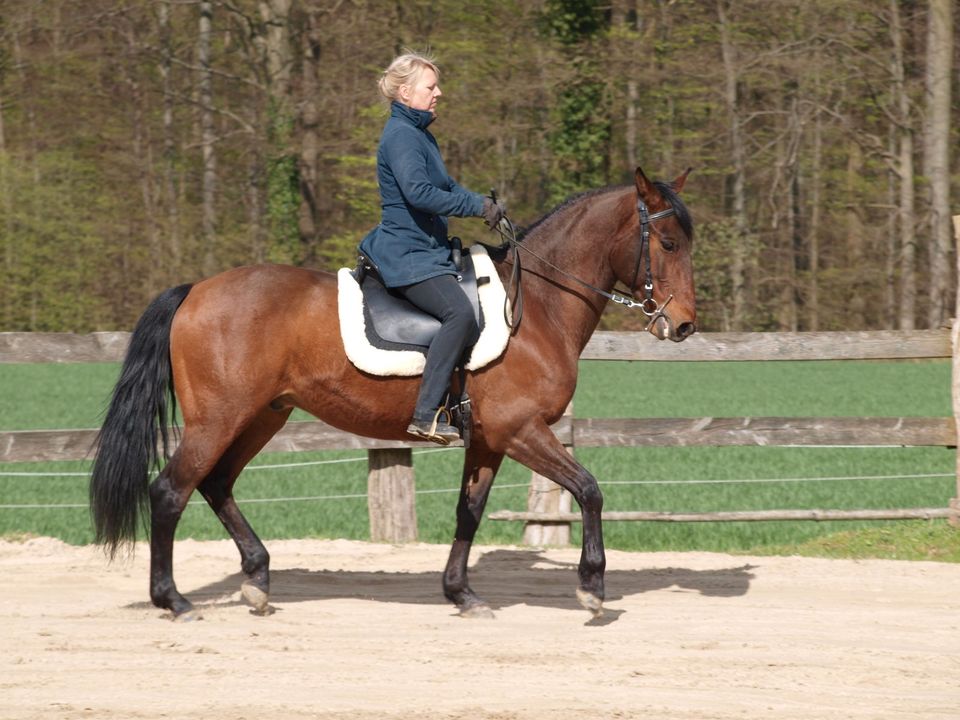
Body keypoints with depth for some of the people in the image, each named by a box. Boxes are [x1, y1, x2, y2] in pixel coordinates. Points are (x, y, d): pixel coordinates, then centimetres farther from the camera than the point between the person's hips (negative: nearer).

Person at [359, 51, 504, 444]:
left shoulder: (420, 134, 19)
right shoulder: (401, 135, -13)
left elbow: (447, 187, 28)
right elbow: (418, 192, -27)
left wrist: (484, 203, 9)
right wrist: (476, 207, -21)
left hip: (427, 249, 11)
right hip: (406, 255, -11)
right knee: (459, 311, -30)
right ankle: (426, 415, -33)